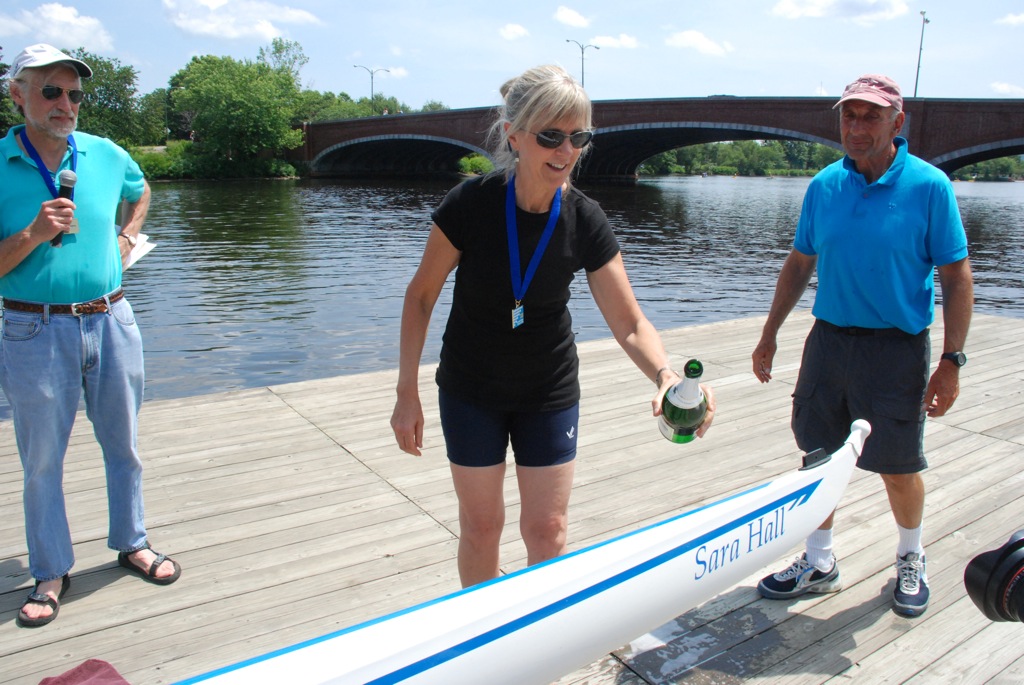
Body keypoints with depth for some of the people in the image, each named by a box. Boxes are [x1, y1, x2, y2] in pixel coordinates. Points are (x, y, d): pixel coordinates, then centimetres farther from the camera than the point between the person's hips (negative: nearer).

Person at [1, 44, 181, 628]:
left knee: (123, 444, 14)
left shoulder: (108, 156, 3)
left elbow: (140, 193, 28)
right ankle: (51, 572, 25)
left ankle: (132, 543, 33)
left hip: (112, 322, 3)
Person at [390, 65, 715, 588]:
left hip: (550, 392, 1)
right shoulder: (471, 204, -21)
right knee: (481, 524, 11)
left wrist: (666, 374, -36)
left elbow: (629, 322, -15)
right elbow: (421, 295, -10)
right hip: (471, 391, -1)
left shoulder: (585, 221, -16)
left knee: (547, 530, 6)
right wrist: (408, 393, -11)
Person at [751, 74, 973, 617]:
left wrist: (952, 360, -12)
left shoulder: (929, 186, -7)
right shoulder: (824, 185, 4)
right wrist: (770, 334, 12)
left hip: (896, 348, -3)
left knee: (897, 468, 9)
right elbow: (799, 264, 12)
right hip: (828, 341, 4)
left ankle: (910, 560, 37)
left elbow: (957, 277, -6)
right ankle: (819, 564, 29)